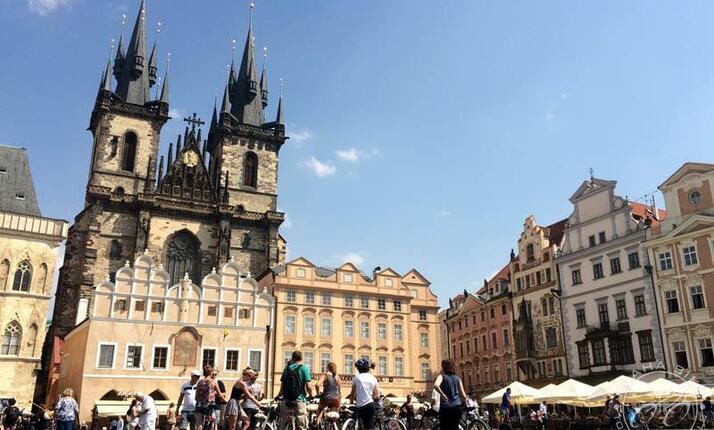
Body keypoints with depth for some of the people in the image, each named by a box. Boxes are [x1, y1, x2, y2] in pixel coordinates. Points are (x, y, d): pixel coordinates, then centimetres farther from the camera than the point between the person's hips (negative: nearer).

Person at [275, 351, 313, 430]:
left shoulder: (287, 368, 7)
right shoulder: (304, 368, -4)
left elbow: (282, 386, 7)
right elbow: (308, 386, -9)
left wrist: (278, 396, 25)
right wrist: (311, 395, 10)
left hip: (286, 400, 4)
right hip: (299, 400, -4)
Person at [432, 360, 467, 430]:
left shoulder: (442, 376, -1)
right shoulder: (457, 378, 11)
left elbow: (436, 385, -24)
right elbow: (463, 395, 8)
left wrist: (443, 395, -14)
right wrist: (464, 404, 25)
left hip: (445, 408, -4)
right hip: (457, 407, 4)